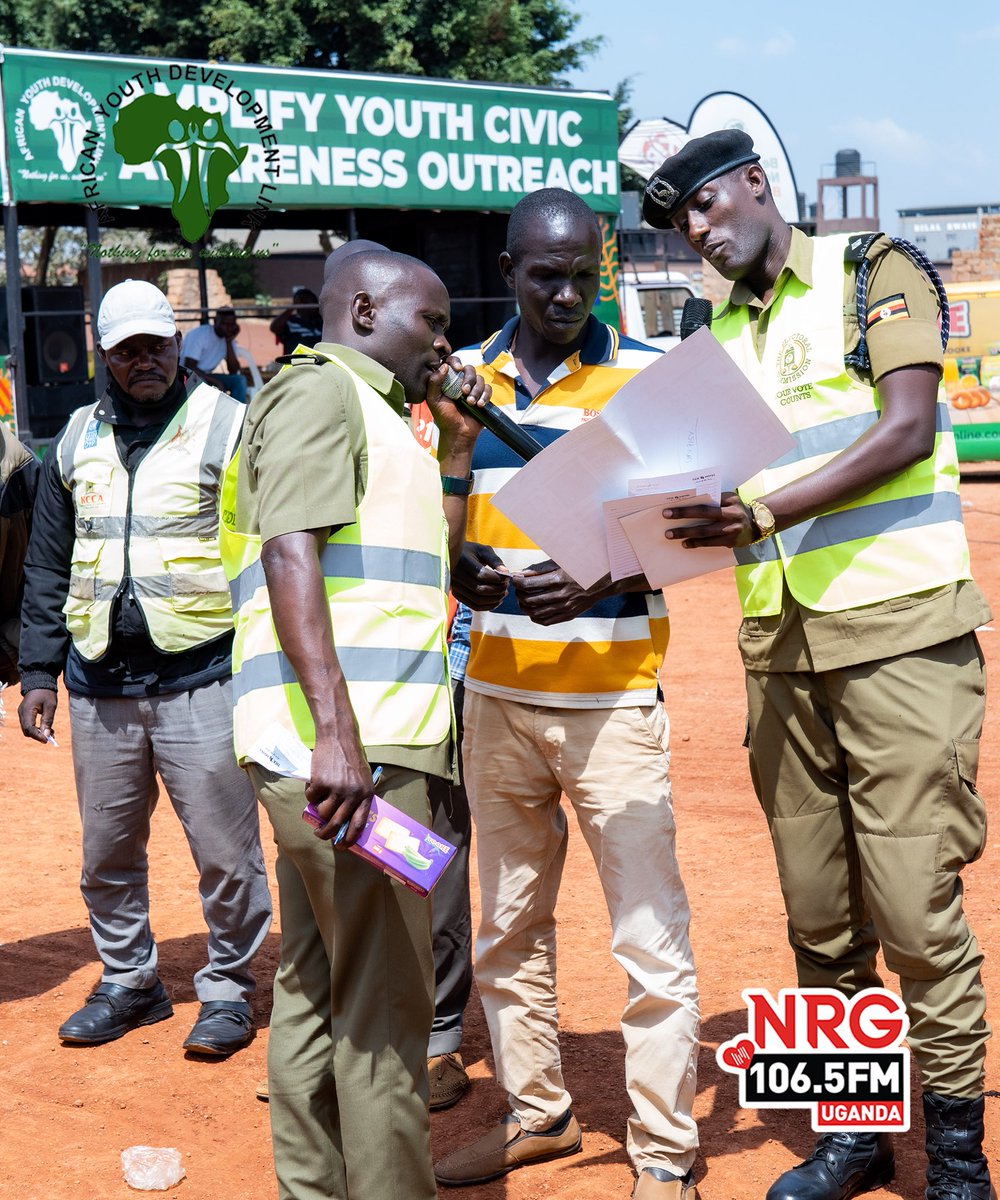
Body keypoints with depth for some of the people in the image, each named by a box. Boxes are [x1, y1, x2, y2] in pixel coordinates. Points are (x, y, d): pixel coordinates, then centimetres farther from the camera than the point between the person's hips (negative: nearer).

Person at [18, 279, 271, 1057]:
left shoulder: (228, 425, -2)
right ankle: (128, 983, 29)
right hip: (100, 682, 5)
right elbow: (48, 568, 16)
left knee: (224, 852, 0)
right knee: (108, 851, 12)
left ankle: (228, 991, 17)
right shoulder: (77, 440, 12)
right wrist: (39, 671, 10)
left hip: (202, 675, -4)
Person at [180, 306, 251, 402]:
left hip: (206, 377, 7)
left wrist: (229, 342, -14)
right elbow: (189, 367, -23)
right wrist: (215, 382, -27)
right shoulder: (199, 334, -18)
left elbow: (233, 371, -7)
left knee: (239, 380, -13)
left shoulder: (229, 338, 1)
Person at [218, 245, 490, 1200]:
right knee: (383, 1003, -5)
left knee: (317, 988, 15)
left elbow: (426, 552, 30)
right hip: (346, 740, -10)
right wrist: (335, 727, -27)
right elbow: (290, 554, -19)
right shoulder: (322, 387, -6)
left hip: (350, 739, 10)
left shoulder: (363, 408, 25)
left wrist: (457, 443, 22)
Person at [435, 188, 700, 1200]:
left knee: (650, 935, -3)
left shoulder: (650, 377, -3)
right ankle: (536, 1113, 30)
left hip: (613, 698, -4)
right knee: (509, 926, 14)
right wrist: (455, 567, -7)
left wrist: (600, 579, -23)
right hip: (496, 693, 4)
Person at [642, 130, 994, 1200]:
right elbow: (720, 483, 16)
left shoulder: (871, 273, 1)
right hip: (778, 645, 6)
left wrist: (764, 514, -22)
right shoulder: (719, 333, 17)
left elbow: (908, 430, -12)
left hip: (898, 632, -5)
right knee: (818, 913, 9)